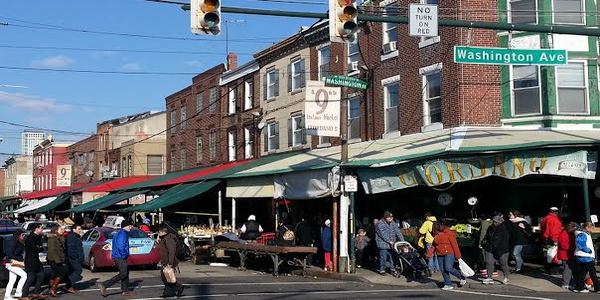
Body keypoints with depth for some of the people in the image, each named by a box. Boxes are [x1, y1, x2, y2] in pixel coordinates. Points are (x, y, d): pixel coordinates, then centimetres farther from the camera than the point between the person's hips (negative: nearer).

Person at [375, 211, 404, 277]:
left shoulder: (393, 223, 7)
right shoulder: (380, 224, -13)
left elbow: (398, 232, 2)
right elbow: (383, 235, -18)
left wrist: (402, 240, -8)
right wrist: (390, 241, -21)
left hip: (392, 244, 6)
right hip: (383, 244, -5)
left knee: (393, 256, 7)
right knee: (383, 257, -1)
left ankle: (392, 269, 18)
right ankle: (382, 270, 11)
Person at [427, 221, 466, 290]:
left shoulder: (449, 233, -8)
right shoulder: (436, 234, 11)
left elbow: (455, 245, -10)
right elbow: (433, 246, 16)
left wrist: (457, 255, -11)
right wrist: (429, 254, 5)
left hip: (449, 254, -7)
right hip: (440, 255, 7)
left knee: (448, 268, -17)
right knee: (443, 270, 4)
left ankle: (462, 278, 4)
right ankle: (448, 284, 12)